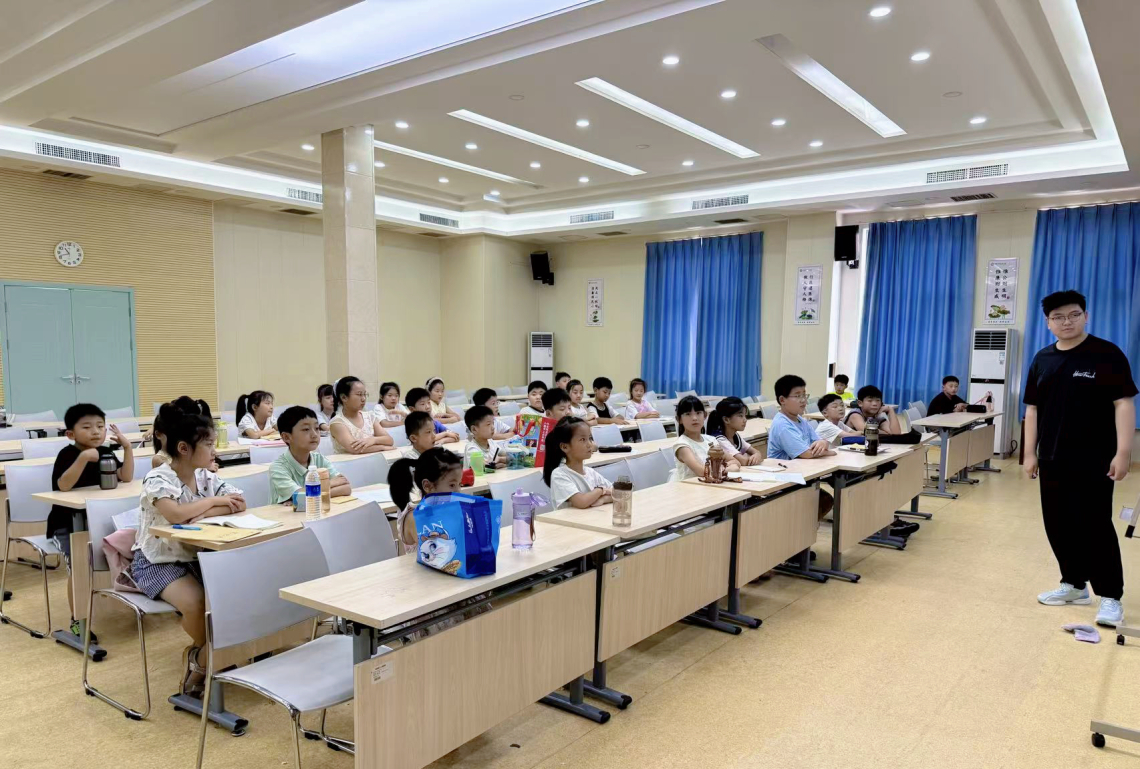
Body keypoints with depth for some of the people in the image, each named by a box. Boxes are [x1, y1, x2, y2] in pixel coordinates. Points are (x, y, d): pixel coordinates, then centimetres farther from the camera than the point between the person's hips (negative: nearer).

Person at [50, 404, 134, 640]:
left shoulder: (105, 452, 1)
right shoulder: (67, 454, -15)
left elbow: (126, 478, -7)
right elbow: (63, 486, -30)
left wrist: (127, 447, -16)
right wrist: (83, 457, -41)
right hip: (67, 524, -5)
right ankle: (76, 621, -9)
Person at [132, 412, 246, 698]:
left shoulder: (206, 477, 2)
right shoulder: (157, 479, -17)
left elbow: (240, 503, -6)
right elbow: (176, 514, -34)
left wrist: (206, 514, -22)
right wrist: (213, 501, -19)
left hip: (195, 557, 6)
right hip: (157, 561, -6)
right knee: (197, 603, -30)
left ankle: (201, 658, 4)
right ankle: (204, 656, 3)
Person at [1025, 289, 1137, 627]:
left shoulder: (1107, 354, -5)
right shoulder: (1042, 360, 9)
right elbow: (1032, 409, 11)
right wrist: (1030, 453, 7)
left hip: (1094, 460, -5)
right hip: (1053, 459, 5)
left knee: (1095, 526, -3)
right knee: (1058, 525, 10)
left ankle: (1110, 597, 8)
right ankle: (1074, 584, 26)